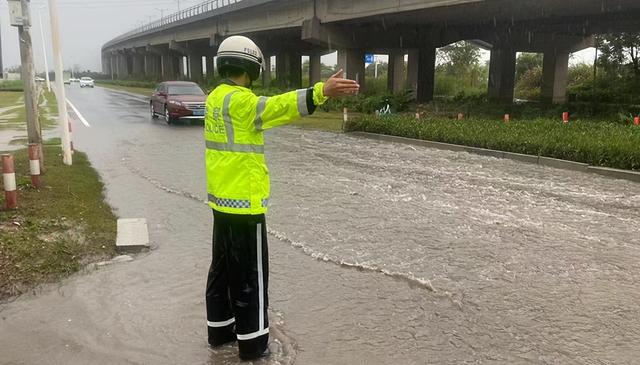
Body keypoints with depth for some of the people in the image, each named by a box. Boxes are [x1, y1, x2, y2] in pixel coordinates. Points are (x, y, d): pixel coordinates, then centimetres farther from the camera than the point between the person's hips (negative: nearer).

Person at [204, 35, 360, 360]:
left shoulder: (215, 97, 11)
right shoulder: (238, 100, -18)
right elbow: (276, 107, -35)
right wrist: (321, 92, -45)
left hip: (221, 199, 10)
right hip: (244, 202, -10)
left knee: (222, 268, 19)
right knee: (251, 275, 3)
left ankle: (220, 330, 33)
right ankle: (252, 342, 15)